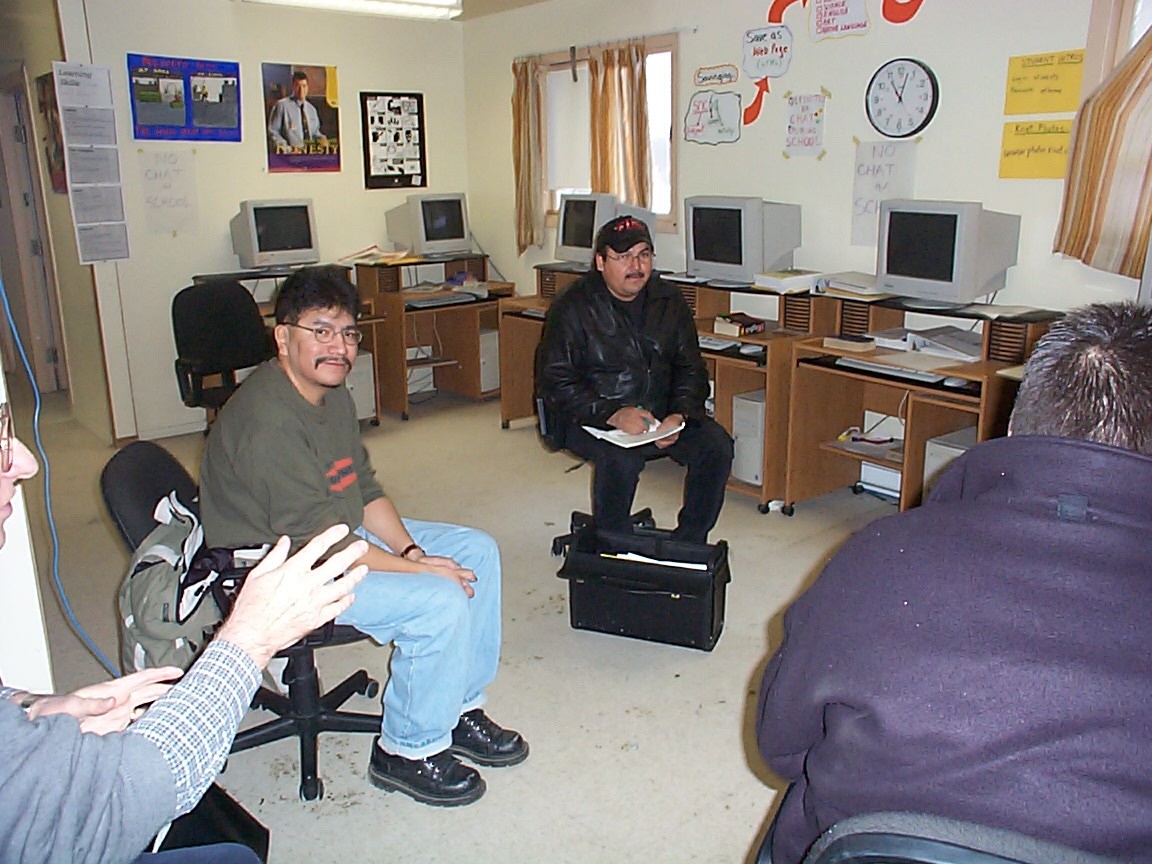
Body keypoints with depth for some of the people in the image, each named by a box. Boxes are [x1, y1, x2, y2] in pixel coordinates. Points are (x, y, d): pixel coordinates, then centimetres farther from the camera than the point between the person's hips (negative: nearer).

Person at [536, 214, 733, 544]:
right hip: (592, 416, -5)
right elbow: (555, 382, -13)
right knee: (621, 459, -35)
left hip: (660, 411, 5)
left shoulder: (669, 300, 6)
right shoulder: (573, 307, -9)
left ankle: (688, 546, -2)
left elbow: (690, 368, 8)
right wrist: (612, 415, -26)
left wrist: (679, 415, -12)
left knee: (717, 446, -16)